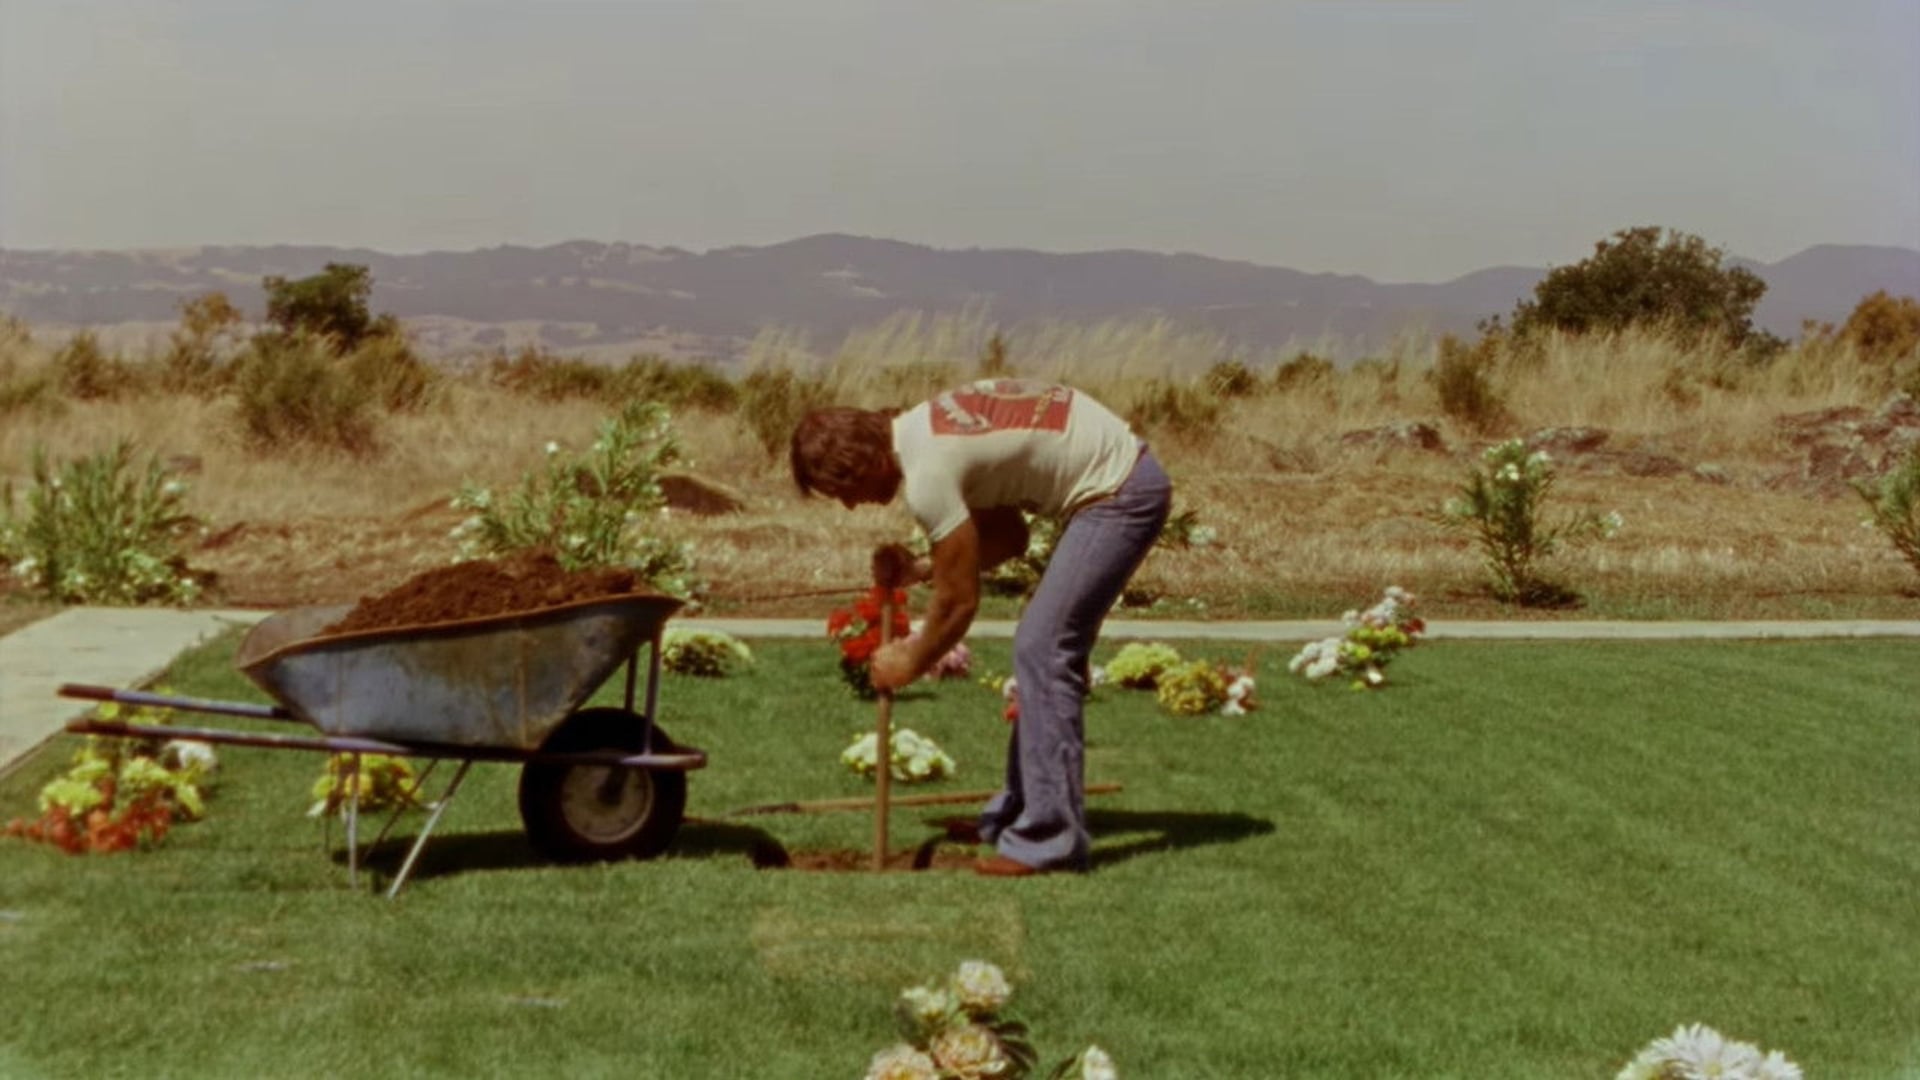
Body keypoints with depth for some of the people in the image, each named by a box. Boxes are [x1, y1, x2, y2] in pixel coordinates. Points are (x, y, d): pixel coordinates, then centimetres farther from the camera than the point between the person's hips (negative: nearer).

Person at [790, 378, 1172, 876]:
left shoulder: (927, 475, -20)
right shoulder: (925, 428, 9)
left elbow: (958, 601, -12)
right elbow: (1009, 536, 16)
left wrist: (910, 662, 5)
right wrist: (917, 570, 8)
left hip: (1118, 494, -10)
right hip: (1125, 468, 10)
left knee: (1042, 651, -11)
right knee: (1047, 648, 15)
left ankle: (1048, 839, -10)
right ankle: (1021, 811, 23)